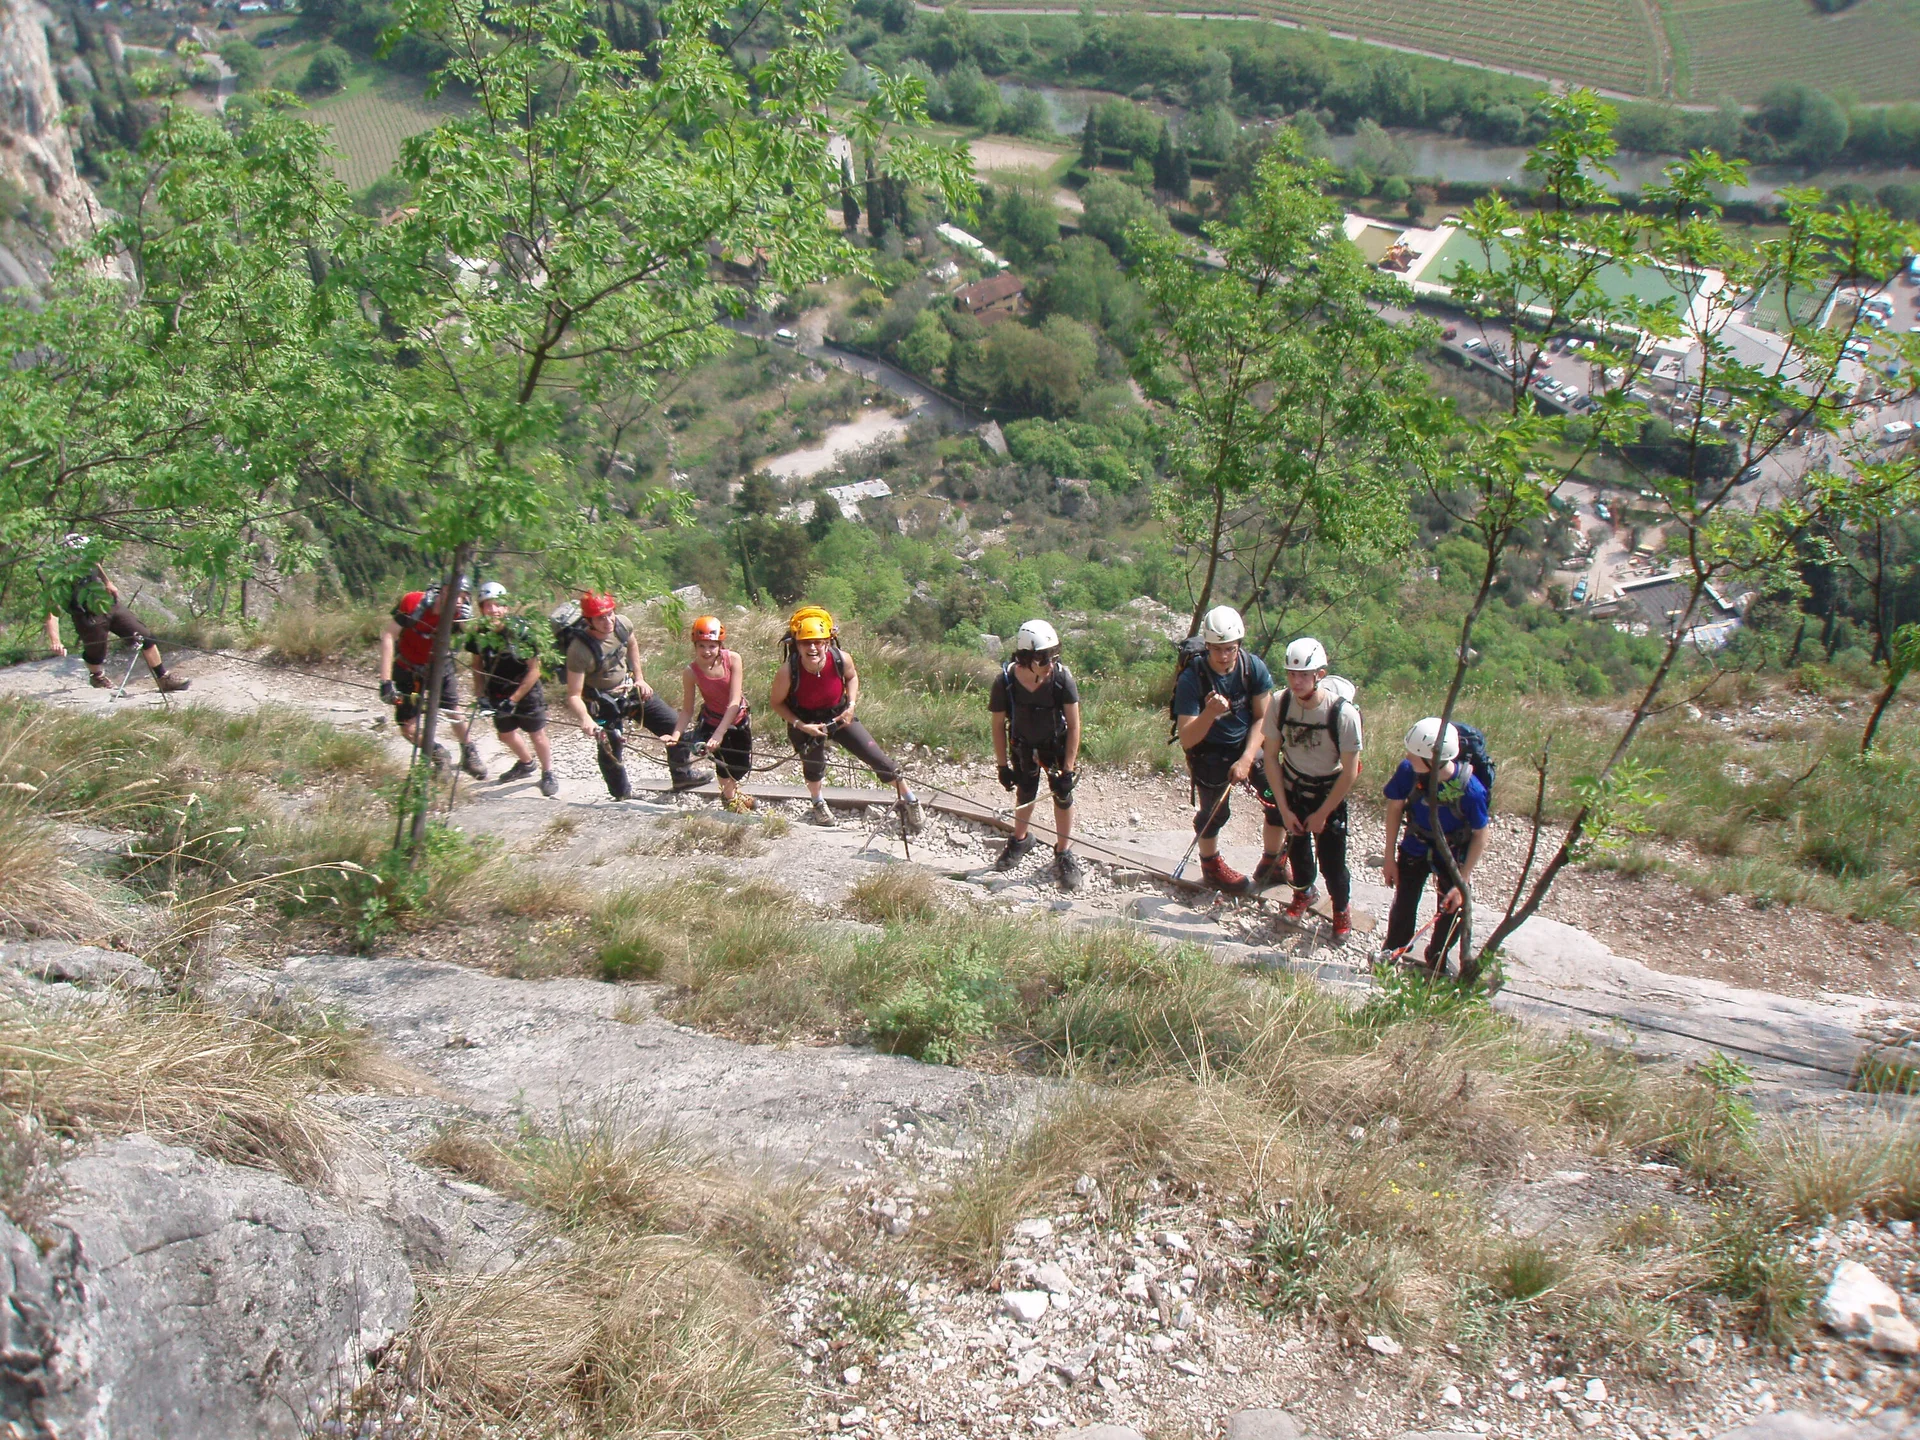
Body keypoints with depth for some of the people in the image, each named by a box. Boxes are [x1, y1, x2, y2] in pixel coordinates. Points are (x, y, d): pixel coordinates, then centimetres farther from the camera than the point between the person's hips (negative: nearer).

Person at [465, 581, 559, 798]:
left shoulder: (521, 631, -25)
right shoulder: (479, 633, -13)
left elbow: (534, 671, -20)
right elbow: (477, 664, 4)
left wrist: (514, 699, -21)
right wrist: (480, 694, -4)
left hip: (526, 691, -5)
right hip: (498, 693, 5)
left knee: (537, 735, 0)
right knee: (505, 734, 17)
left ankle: (547, 774, 23)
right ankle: (526, 763, 44)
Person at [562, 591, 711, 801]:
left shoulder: (622, 624, -15)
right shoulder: (579, 650, -31)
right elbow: (574, 695, -28)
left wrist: (639, 678, 9)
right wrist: (585, 719, -45)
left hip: (631, 688, 6)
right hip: (604, 703, -6)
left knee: (676, 726, 9)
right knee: (611, 755, 3)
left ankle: (682, 775, 29)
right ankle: (623, 799, 28)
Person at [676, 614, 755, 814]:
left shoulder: (733, 659, -27)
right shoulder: (692, 671, -25)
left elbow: (735, 702, -29)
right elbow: (687, 710, -19)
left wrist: (718, 734, -36)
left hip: (738, 719, 1)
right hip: (711, 720, -1)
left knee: (742, 766, 16)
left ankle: (730, 790, 52)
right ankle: (730, 797, 20)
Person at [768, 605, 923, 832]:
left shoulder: (842, 659, -26)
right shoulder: (787, 672, -32)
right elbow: (777, 703, -14)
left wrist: (851, 705, -12)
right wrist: (800, 726, -23)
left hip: (839, 717, 1)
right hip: (805, 722, -1)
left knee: (876, 758, -3)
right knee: (814, 766, 17)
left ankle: (908, 800, 17)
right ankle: (818, 804, 53)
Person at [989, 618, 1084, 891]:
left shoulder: (1062, 679, -30)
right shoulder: (1005, 682, -27)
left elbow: (1073, 725, -22)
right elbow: (998, 725, -12)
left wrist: (1068, 769, -23)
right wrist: (1003, 766, -9)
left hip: (1056, 745, -1)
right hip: (1022, 746, 1)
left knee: (1063, 795, -5)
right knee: (1025, 794, 11)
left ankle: (1064, 854, 12)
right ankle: (1020, 840, 39)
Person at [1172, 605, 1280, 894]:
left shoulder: (1254, 667, -16)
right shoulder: (1192, 678, -25)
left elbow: (1262, 718, -7)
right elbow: (1187, 740, -25)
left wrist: (1246, 760, -19)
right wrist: (1210, 713, -43)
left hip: (1247, 745, 3)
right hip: (1209, 752, -3)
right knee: (1214, 812, -1)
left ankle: (1271, 867, 16)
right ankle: (1211, 866, 31)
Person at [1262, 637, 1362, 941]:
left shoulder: (1343, 713, -28)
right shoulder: (1279, 704, -19)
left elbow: (1350, 772, -18)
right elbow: (1271, 756, -8)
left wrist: (1322, 814, -12)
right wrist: (1284, 809, -8)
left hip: (1329, 793, -3)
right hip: (1292, 789, 3)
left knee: (1331, 860, -1)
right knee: (1297, 845, 16)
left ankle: (1342, 909, 29)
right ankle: (1303, 893, 47)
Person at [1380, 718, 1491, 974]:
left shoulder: (1470, 789, -37)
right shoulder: (1408, 771, -30)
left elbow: (1480, 835, -20)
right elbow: (1394, 808, -11)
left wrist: (1463, 882, -16)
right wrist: (1389, 858, -3)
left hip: (1452, 858, -2)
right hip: (1414, 850, 2)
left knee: (1449, 909, 20)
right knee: (1404, 903, 21)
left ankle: (1437, 959, 49)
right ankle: (1394, 950, 51)